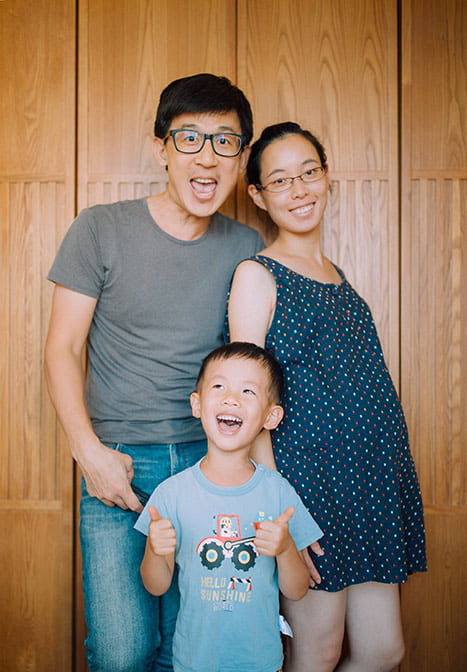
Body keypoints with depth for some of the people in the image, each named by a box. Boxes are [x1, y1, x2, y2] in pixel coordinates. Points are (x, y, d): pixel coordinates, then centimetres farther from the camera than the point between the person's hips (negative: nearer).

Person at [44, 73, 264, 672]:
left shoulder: (246, 249, 4)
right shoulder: (101, 231, -3)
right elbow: (62, 348, -2)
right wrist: (88, 449, -12)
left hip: (210, 464, 3)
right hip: (116, 464, -2)